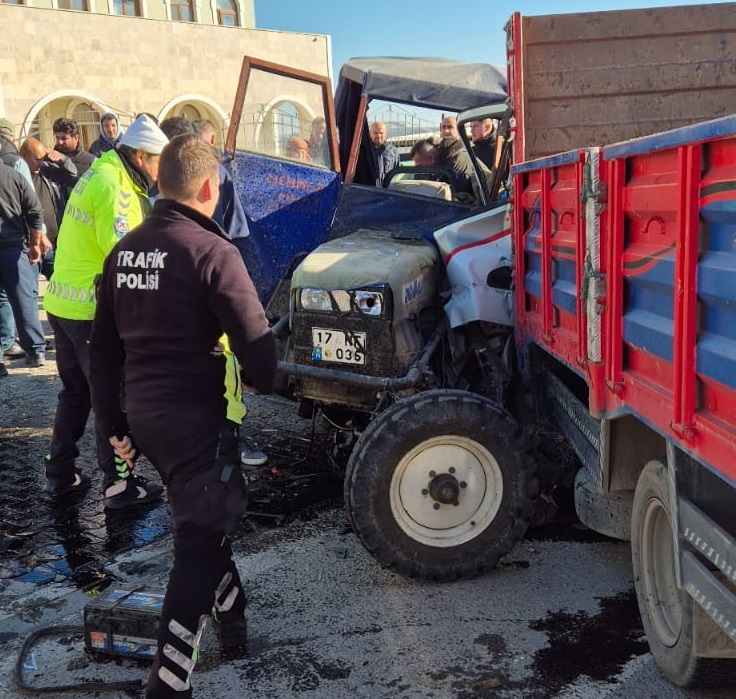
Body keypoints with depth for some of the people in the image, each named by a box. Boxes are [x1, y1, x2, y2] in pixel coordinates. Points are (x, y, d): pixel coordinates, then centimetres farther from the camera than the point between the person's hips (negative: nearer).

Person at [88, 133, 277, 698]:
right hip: (198, 419, -8)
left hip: (144, 417, 8)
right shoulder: (211, 251, -17)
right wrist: (266, 383, 3)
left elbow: (104, 347, 10)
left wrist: (114, 421, 17)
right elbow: (255, 341, -19)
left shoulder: (125, 250, 6)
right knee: (199, 546, 3)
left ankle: (233, 620, 43)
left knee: (206, 521, 26)